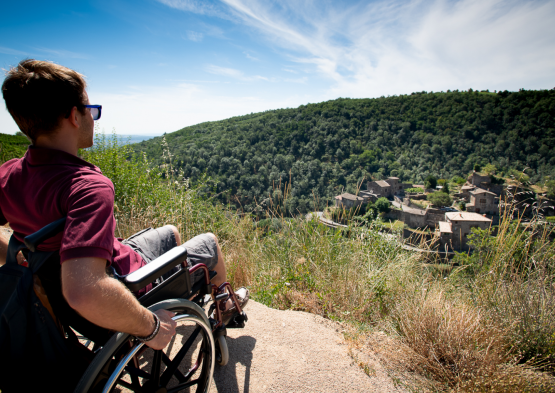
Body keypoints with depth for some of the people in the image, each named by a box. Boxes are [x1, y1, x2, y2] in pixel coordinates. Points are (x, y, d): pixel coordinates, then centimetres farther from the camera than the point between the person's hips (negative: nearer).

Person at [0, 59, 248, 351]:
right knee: (209, 242, 13)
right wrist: (151, 327, -34)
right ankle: (224, 307, 41)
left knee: (171, 233, 28)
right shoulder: (89, 186, -38)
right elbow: (83, 291, -48)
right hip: (130, 282, -7)